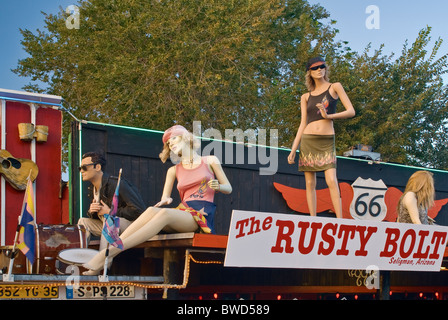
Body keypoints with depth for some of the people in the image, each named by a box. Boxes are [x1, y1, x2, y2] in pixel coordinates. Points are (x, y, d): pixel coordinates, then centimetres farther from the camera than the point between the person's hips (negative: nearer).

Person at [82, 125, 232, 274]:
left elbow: (228, 188, 17)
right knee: (152, 210, -30)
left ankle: (109, 253, -46)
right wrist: (165, 200, -8)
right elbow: (164, 199, 17)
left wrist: (217, 186, -6)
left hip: (202, 216, -4)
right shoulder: (174, 171, 24)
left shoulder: (210, 161, 14)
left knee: (165, 213, -34)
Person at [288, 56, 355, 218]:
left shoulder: (334, 87, 7)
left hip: (327, 142, -3)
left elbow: (351, 111, 1)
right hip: (307, 140, 3)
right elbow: (303, 124, 11)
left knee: (331, 181, -15)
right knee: (310, 183, 0)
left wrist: (329, 116, -12)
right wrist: (293, 150, 4)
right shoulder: (306, 97, 13)